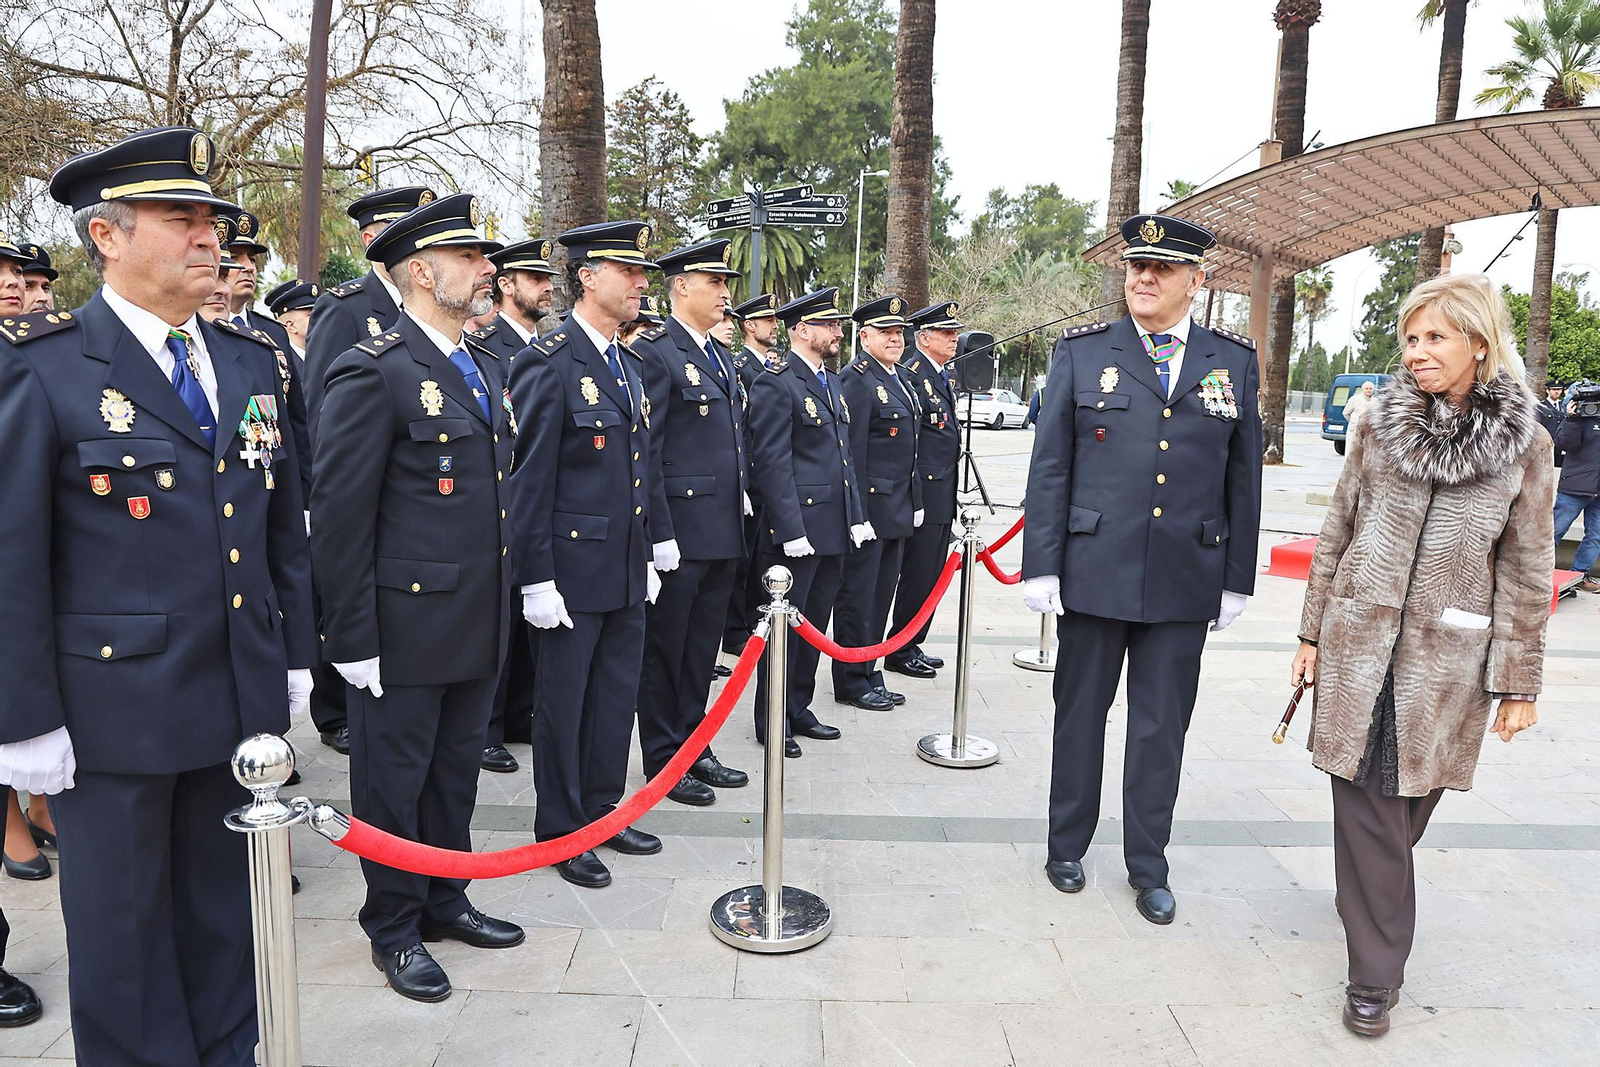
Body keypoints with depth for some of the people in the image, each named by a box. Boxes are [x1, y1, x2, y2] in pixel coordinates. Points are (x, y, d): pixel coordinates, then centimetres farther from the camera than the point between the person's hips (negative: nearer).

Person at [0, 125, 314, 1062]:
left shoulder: (251, 361, 8)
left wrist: (296, 658, 10)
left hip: (245, 703, 5)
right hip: (112, 713, -5)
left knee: (226, 914, 19)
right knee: (121, 928, 13)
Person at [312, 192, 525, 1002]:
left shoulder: (483, 368, 12)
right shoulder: (374, 374, -15)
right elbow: (339, 517, -16)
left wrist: (501, 601, 15)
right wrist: (353, 638, -16)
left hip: (477, 626, 8)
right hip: (403, 628, -8)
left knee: (456, 769, 20)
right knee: (394, 780, 10)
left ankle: (445, 900, 37)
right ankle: (393, 927, 28)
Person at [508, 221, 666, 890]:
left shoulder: (629, 366, 14)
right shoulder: (548, 364, -12)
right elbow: (528, 479, -15)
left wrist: (647, 557, 17)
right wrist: (536, 579, -17)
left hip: (627, 573, 8)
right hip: (572, 569, -8)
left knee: (617, 695, 16)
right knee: (563, 702, 6)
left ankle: (603, 810, 33)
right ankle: (561, 833, 22)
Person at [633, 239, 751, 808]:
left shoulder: (720, 354, 16)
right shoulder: (654, 351, -11)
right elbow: (643, 450, -16)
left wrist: (740, 496, 15)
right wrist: (658, 532, -19)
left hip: (722, 529, 8)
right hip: (677, 530, -8)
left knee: (701, 648, 16)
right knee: (665, 648, 5)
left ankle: (694, 748, 29)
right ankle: (663, 761, 18)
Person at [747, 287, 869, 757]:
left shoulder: (833, 383, 17)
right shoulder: (776, 385, -11)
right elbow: (772, 463, -16)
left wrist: (856, 516, 14)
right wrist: (792, 531, -20)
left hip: (833, 530, 8)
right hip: (794, 530, -8)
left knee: (814, 625, 15)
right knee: (785, 626, 2)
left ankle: (798, 709, 28)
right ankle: (772, 722, 15)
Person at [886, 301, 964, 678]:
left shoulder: (946, 377, 17)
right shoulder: (911, 376, -13)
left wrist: (952, 492, 18)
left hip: (944, 494, 9)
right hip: (924, 491, -9)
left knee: (930, 575, 14)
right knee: (918, 575, -3)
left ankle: (913, 646, 24)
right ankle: (899, 653, 9)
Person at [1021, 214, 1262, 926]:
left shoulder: (1233, 362, 6)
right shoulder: (1082, 352, 1)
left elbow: (1242, 478, 8)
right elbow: (1050, 466, -1)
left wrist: (1237, 579, 7)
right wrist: (1041, 566, -6)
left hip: (1186, 584, 2)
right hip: (1093, 574, -1)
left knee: (1162, 728, 10)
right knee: (1081, 714, 12)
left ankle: (1148, 866, 27)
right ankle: (1067, 845, 31)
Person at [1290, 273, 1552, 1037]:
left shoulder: (1524, 444, -2)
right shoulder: (1381, 424, 1)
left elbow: (1526, 571, 0)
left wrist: (1519, 682, 0)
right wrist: (1312, 634, 6)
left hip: (1447, 657, 0)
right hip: (1360, 640, 1)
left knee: (1411, 798, 11)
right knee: (1366, 804, 1)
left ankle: (1365, 894, 41)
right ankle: (1375, 973, 13)